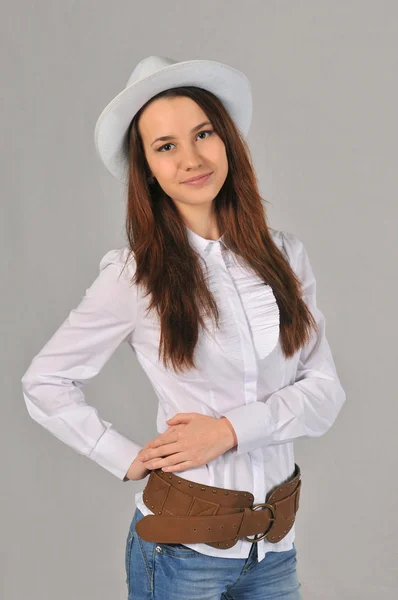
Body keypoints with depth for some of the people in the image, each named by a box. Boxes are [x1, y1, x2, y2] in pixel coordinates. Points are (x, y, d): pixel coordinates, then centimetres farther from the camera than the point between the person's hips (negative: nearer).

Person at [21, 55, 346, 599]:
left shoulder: (285, 256, 1)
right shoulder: (135, 275, -9)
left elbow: (325, 390, -2)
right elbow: (44, 383, -2)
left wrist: (231, 429, -15)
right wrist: (129, 460, -8)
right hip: (183, 547, -3)